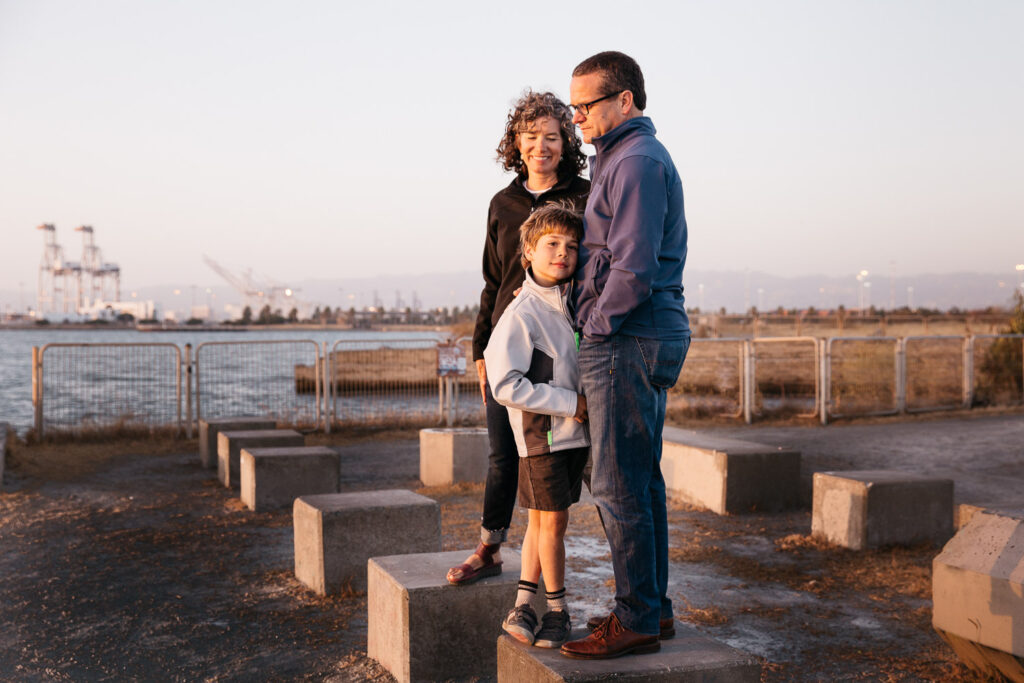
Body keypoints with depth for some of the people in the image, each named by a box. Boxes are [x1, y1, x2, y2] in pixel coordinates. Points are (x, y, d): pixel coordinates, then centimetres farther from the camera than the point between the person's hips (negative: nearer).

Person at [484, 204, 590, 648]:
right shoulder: (521, 314, -17)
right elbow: (505, 385, -22)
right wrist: (569, 403, -20)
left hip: (573, 432, 7)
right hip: (540, 433, -7)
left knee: (543, 521, 12)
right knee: (552, 521, 1)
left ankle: (523, 604, 22)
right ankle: (557, 610, 16)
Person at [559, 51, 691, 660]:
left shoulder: (636, 162, -13)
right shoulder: (638, 158, 21)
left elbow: (634, 269, -22)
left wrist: (596, 325, -11)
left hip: (627, 338, -11)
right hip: (650, 336, 11)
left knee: (619, 486, -6)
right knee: (642, 480, 14)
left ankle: (637, 621, 2)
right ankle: (654, 606, 23)